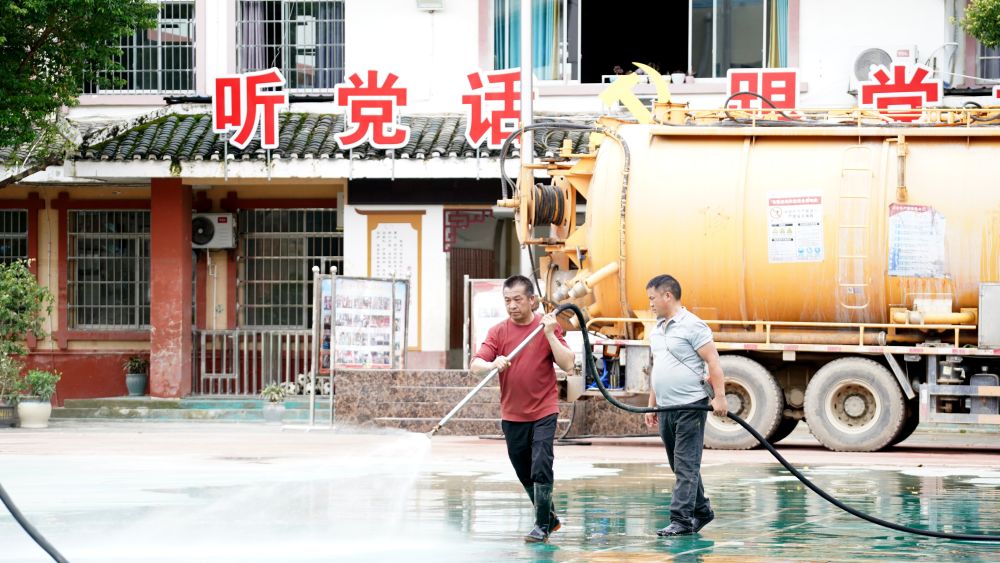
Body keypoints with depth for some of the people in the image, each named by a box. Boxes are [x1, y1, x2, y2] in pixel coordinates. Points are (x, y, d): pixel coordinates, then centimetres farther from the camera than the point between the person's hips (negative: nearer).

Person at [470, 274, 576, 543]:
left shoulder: (548, 327, -2)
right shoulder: (498, 332, 2)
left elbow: (567, 364, -10)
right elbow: (475, 365, -7)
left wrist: (549, 334, -19)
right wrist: (493, 364, -29)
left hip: (543, 412, -3)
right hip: (512, 415, 3)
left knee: (541, 469, -14)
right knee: (525, 475, 12)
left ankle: (542, 525, -6)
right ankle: (549, 517, 30)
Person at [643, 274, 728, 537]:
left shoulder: (692, 325, -11)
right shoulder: (657, 330, 16)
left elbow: (714, 362, -14)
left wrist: (719, 396, -20)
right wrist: (651, 403, 21)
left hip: (690, 407, -9)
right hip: (666, 407, 9)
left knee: (686, 466, -8)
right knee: (680, 465, 13)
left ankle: (681, 519, -11)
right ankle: (701, 510, 25)